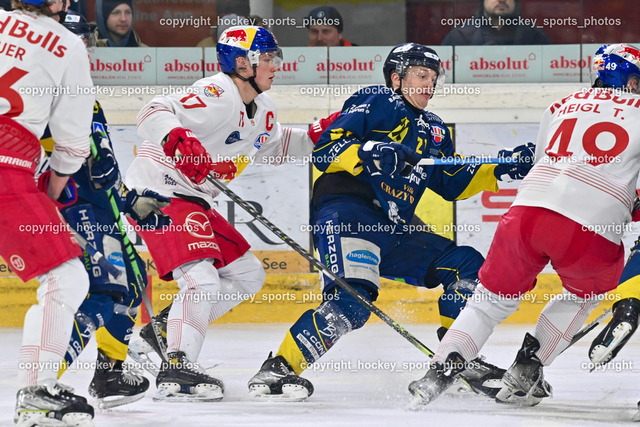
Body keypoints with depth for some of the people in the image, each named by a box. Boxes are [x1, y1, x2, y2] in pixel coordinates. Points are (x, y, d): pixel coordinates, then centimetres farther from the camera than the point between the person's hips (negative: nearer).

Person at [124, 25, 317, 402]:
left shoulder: (261, 108, 11)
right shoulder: (218, 96, -20)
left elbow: (273, 147, 29)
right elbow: (155, 113, -32)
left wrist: (316, 137, 13)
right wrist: (179, 139, -52)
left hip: (191, 198, 10)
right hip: (158, 191, -10)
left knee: (247, 275, 12)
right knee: (202, 280, -23)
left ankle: (166, 330, 15)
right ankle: (176, 371, -25)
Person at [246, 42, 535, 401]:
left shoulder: (434, 130, 26)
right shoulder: (375, 103, 2)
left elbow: (454, 183, 26)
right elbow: (325, 148, -7)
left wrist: (500, 170, 16)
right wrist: (369, 154, -24)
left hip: (394, 231, 8)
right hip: (346, 216, -8)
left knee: (469, 266, 4)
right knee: (352, 302, -30)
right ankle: (277, 369, -29)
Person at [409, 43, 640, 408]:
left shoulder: (561, 107, 25)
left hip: (528, 209, 3)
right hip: (591, 231, -3)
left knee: (493, 300, 18)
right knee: (586, 294, 27)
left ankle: (439, 374, 2)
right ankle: (526, 369, 18)